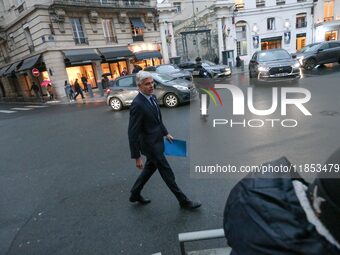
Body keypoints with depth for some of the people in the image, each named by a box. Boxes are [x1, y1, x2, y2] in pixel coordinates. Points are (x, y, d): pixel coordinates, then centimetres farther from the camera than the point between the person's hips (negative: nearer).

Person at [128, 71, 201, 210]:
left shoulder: (152, 97, 1)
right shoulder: (137, 104, -26)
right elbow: (133, 133, -23)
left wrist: (166, 133, 18)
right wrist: (137, 157, -20)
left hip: (157, 140, 9)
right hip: (150, 144, -9)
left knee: (150, 168, 23)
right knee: (167, 172, 5)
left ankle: (135, 193, 42)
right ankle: (183, 201, 23)